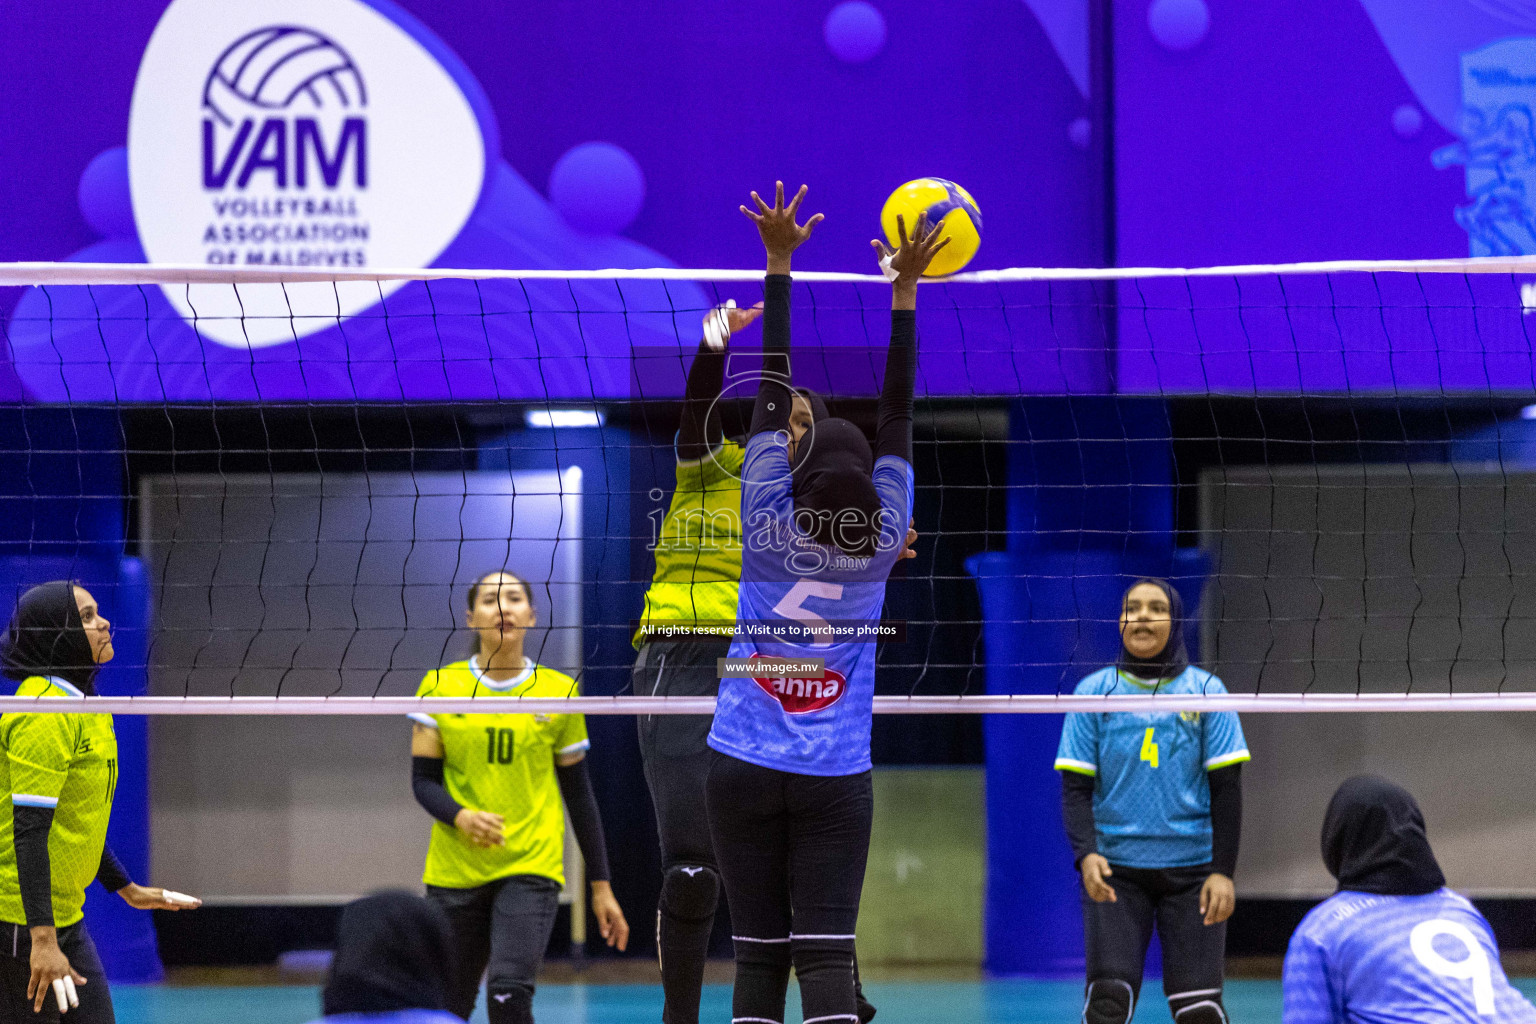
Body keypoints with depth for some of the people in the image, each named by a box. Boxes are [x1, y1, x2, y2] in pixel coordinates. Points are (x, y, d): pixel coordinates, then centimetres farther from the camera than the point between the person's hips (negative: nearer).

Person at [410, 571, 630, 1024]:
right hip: (455, 871, 2)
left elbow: (579, 794, 8)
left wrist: (601, 885, 7)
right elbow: (423, 780, 1)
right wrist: (460, 817, -20)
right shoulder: (439, 686, 2)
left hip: (531, 869, -2)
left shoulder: (559, 693, 3)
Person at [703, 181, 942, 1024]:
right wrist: (904, 290, 2)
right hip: (835, 781, 0)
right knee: (826, 955, -5)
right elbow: (897, 412, -1)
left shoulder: (768, 529, -8)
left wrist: (779, 262, -2)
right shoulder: (880, 543, -6)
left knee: (758, 956, 3)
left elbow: (773, 392, -5)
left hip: (742, 771, 0)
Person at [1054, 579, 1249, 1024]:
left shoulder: (1205, 691, 2)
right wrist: (1086, 854, -16)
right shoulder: (1095, 691, 2)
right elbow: (1075, 788, 1)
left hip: (1191, 869, 0)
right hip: (1114, 869, 0)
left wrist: (1223, 870, -5)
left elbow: (1226, 788, 2)